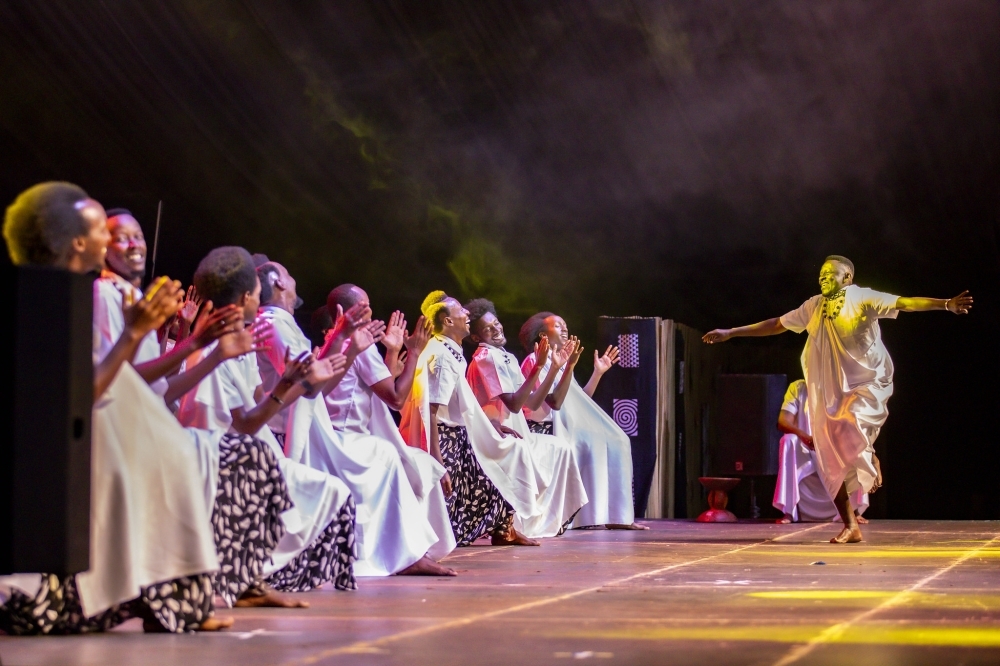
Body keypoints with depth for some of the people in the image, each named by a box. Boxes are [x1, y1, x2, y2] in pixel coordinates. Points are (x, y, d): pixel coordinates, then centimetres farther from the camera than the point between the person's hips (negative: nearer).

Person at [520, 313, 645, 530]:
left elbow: (580, 400, 18)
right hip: (545, 430, -9)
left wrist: (598, 372, 15)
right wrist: (569, 367, -24)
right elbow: (555, 402, -20)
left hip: (563, 427, 9)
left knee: (615, 441, -2)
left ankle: (615, 515, -8)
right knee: (595, 444, -26)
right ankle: (596, 515, -25)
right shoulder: (535, 361, -8)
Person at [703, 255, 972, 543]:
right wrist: (731, 333, 22)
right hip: (830, 394, 5)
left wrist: (946, 304, -32)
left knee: (850, 431, -34)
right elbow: (776, 324, 21)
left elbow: (906, 303, -17)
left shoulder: (863, 298, -5)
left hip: (866, 385, -5)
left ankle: (869, 464, -2)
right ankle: (850, 527, 7)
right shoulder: (814, 307, 11)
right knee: (832, 462, 1)